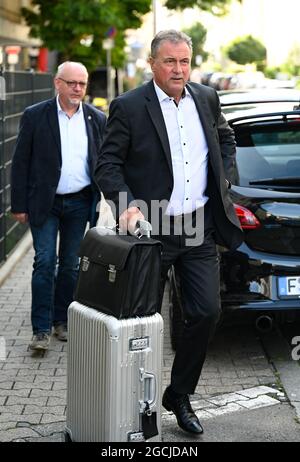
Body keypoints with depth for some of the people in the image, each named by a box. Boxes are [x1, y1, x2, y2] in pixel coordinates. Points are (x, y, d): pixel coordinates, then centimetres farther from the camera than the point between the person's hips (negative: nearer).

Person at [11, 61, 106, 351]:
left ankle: (62, 321, 23)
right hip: (44, 204, -2)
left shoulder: (97, 119, 3)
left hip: (80, 204, 3)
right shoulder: (35, 116, -4)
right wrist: (19, 205, -6)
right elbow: (21, 163, -3)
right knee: (45, 263, -4)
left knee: (70, 265, 10)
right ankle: (41, 329, 2)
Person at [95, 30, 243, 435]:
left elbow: (226, 140, 23)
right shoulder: (129, 107, -8)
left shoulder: (206, 99, 7)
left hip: (200, 228, 4)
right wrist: (128, 203, -21)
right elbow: (107, 165, -7)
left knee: (206, 312, 3)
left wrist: (222, 181, 9)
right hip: (153, 230, -4)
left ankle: (179, 396, 21)